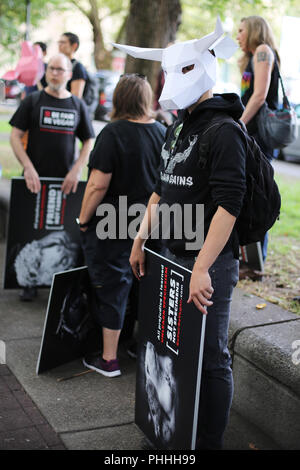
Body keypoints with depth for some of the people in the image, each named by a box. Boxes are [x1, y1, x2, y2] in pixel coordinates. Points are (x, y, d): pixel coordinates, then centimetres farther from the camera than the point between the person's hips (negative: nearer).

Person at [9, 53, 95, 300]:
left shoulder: (78, 105, 7)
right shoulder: (33, 101, 3)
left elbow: (89, 142, 9)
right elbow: (16, 136, -2)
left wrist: (76, 171, -6)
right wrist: (28, 168, -14)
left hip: (66, 180, 1)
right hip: (35, 178, -1)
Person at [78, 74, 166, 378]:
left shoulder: (114, 133, -17)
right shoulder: (163, 132, 1)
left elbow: (99, 184, -20)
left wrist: (83, 219, -7)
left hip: (112, 226, -5)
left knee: (112, 287, 5)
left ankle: (109, 360, 14)